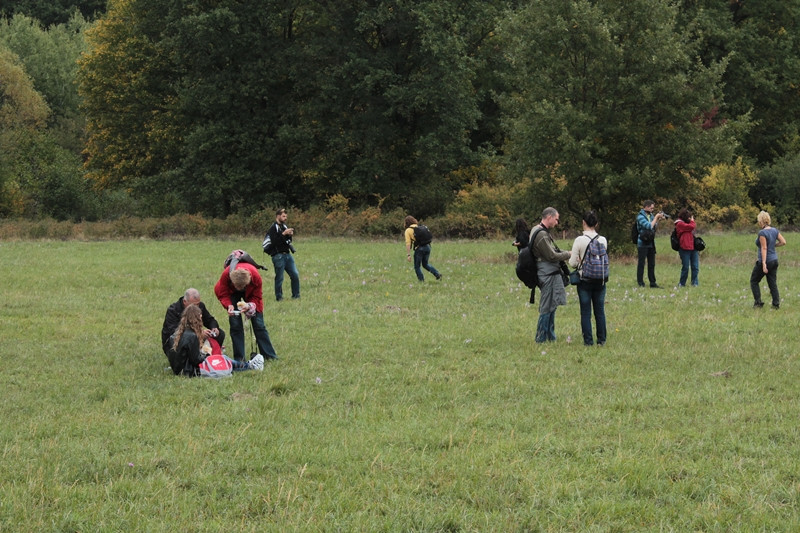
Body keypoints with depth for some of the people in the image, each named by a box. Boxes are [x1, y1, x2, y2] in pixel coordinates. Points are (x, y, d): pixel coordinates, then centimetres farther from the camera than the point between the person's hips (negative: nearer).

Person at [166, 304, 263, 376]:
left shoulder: (178, 331, 3)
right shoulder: (192, 336, -24)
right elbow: (196, 360, -21)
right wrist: (207, 353, -5)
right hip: (190, 372, -9)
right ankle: (248, 366, 20)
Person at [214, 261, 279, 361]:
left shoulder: (255, 277, -37)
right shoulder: (226, 275, -38)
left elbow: (256, 297, -20)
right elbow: (222, 294, -23)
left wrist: (249, 305, -41)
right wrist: (229, 305, -43)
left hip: (250, 294, 0)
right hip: (231, 293, 0)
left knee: (258, 324, -3)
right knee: (235, 324, -10)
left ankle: (269, 355, 5)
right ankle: (239, 358, -3)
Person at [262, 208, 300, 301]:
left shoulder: (284, 227, 16)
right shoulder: (273, 228, -9)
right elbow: (274, 242, -21)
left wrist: (290, 235, 1)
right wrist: (283, 234, -21)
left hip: (287, 254, 8)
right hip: (278, 256, -8)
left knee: (295, 275, 2)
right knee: (279, 278, -4)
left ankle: (296, 296, 9)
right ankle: (279, 297, 5)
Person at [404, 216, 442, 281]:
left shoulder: (408, 230, 0)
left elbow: (408, 243, -7)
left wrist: (408, 255, -9)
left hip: (419, 248, -6)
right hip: (427, 246, 6)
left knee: (417, 266, 11)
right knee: (425, 264, 23)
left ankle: (421, 280, 9)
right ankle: (437, 274, 9)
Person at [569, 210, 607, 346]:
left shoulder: (579, 240, -13)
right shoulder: (603, 240, -3)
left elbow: (573, 263, -10)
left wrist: (571, 257, 10)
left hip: (584, 280, -3)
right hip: (600, 279, 3)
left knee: (586, 312, 4)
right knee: (600, 311, 11)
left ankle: (588, 340, 3)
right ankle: (601, 339, 15)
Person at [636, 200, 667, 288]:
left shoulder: (650, 215, 10)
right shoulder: (640, 217, -13)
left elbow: (654, 226, 17)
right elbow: (649, 226, -22)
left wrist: (659, 219, 3)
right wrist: (656, 217, -14)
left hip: (651, 243, 7)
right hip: (643, 243, -7)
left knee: (651, 264, 10)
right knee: (641, 264, -2)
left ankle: (653, 283, 16)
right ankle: (640, 283, 1)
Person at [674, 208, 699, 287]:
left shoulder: (687, 223, 21)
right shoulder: (680, 224, -6)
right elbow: (691, 227, -14)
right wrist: (692, 221, 4)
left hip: (693, 247, 8)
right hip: (685, 248, -8)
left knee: (695, 267, 1)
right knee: (685, 267, -2)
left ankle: (695, 283, 3)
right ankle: (682, 283, 10)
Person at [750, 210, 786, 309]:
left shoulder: (762, 233, -18)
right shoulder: (774, 230, 3)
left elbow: (764, 248, -22)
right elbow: (783, 242, 4)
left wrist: (764, 263, -23)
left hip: (765, 260, -7)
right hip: (774, 260, 7)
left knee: (754, 281, 9)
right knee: (773, 283, 11)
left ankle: (758, 303, 4)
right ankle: (776, 304, 5)